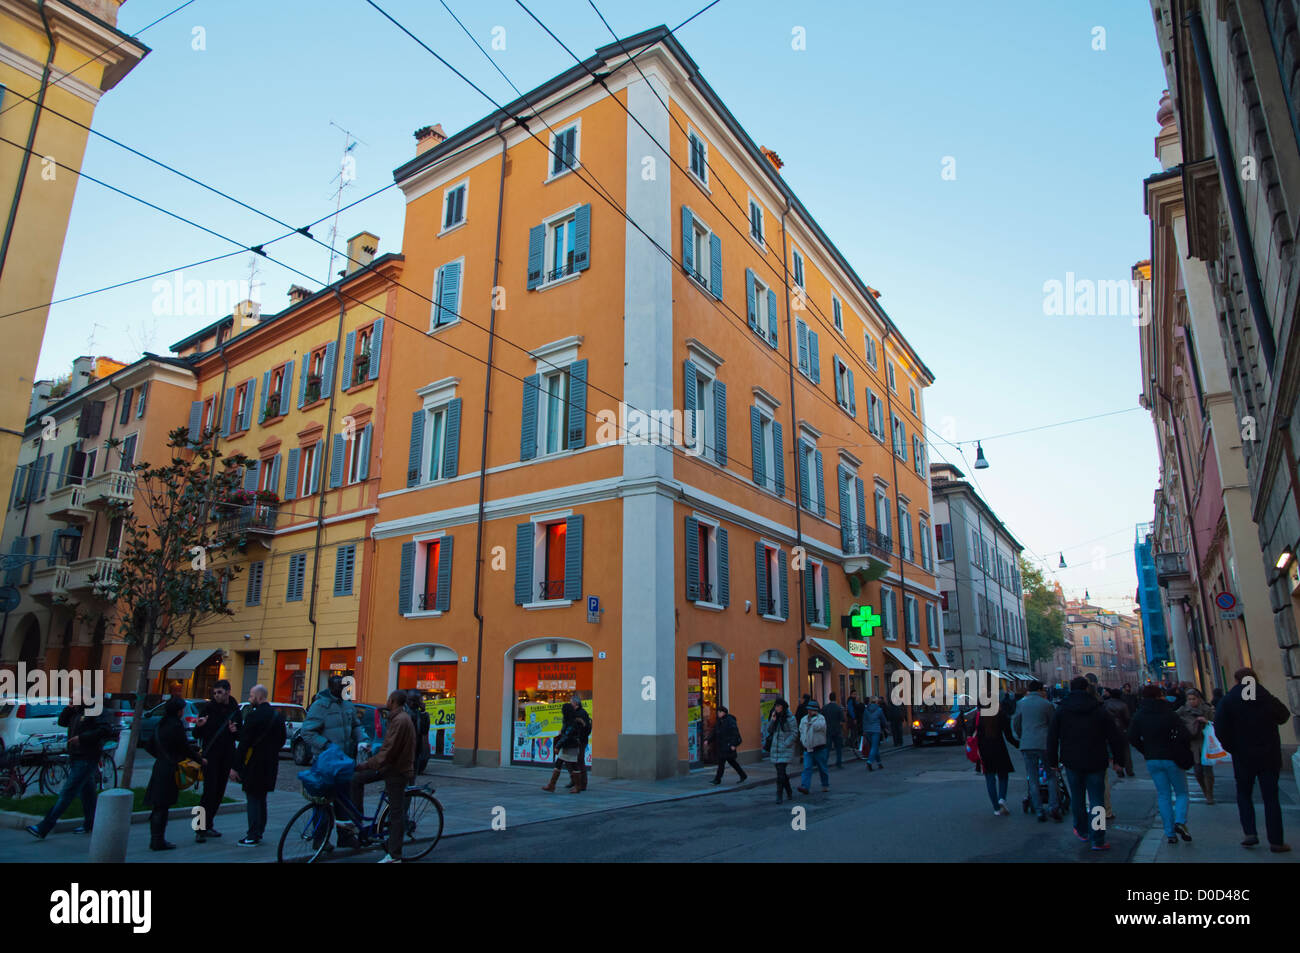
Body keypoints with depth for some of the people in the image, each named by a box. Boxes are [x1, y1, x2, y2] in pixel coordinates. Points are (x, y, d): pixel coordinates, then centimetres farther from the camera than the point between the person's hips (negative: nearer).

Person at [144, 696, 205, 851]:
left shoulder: (162, 724, 9)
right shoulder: (176, 726, -16)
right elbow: (185, 748, -12)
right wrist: (200, 760, 2)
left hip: (159, 767, 8)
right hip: (170, 770, -8)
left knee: (157, 807, 13)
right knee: (162, 807, -2)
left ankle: (156, 840, 21)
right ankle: (159, 841, 4)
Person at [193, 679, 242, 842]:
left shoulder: (235, 711, 6)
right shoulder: (208, 708, -3)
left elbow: (240, 737, 10)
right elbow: (197, 735, -1)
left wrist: (235, 731, -11)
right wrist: (199, 726, -22)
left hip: (227, 758, 4)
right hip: (210, 755, -4)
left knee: (219, 792, 8)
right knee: (209, 791, -11)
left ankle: (208, 825, 21)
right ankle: (200, 829, -3)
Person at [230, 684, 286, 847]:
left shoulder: (254, 715, -16)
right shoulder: (278, 715, 8)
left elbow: (244, 743, -17)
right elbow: (282, 740, 14)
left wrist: (235, 767, -13)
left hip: (254, 765, -7)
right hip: (270, 765, 7)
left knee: (253, 799, 0)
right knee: (261, 798, 17)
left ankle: (253, 837, 3)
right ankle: (258, 832, 24)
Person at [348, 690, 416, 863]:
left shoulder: (401, 720, -22)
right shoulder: (398, 718, 12)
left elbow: (389, 751, -26)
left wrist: (368, 764, -22)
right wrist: (370, 761, 20)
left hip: (398, 770, -10)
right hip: (391, 766, 10)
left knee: (396, 812, -2)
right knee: (357, 778, 11)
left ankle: (394, 856, 6)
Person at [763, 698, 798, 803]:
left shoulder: (790, 718, -7)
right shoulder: (774, 717, 11)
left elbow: (794, 732, -8)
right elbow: (769, 731, 9)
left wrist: (786, 744, -15)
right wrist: (772, 720, -8)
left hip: (785, 750, -6)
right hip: (774, 749, 6)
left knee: (781, 773, -11)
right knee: (780, 771, 11)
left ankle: (779, 795, -5)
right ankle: (789, 792, 28)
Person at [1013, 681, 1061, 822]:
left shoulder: (1021, 704, 7)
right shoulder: (1047, 704, -1)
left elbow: (1015, 724, 12)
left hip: (1027, 745, 2)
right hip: (1044, 744, -2)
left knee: (1033, 779, 7)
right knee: (1051, 776, 11)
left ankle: (1039, 811, 5)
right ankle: (1053, 806, -1)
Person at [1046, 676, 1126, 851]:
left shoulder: (1061, 711, -1)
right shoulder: (1100, 711, -3)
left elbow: (1052, 738, 0)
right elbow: (1115, 737, -1)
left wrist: (1053, 761, 9)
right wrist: (1117, 759, 11)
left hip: (1072, 763, 1)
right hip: (1096, 764, 0)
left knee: (1077, 797, 16)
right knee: (1096, 799, 3)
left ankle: (1082, 831, 27)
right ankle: (1098, 841, 2)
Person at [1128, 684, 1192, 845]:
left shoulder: (1139, 716, 1)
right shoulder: (1169, 713, -7)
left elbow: (1132, 738, 0)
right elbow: (1183, 735, -14)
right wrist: (1180, 753, 2)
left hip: (1152, 760, 2)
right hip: (1172, 759, -2)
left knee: (1163, 795, 9)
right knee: (1181, 793, 12)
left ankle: (1170, 833, 6)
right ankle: (1180, 821, -11)